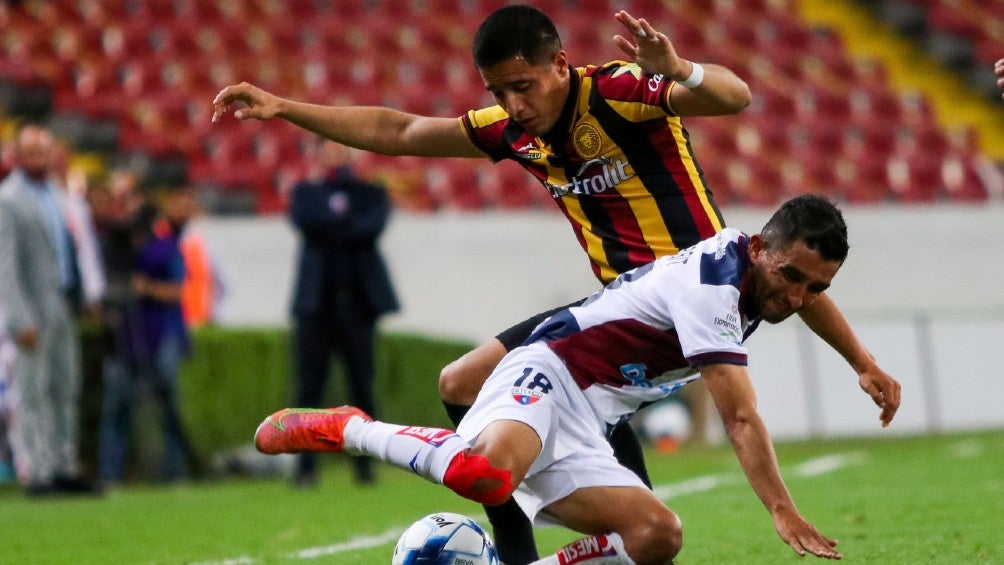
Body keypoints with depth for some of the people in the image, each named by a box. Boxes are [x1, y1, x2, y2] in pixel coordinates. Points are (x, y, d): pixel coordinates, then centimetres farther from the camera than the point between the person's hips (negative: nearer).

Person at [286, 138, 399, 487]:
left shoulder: (371, 194, 13)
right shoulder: (306, 193, 15)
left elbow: (373, 226, -7)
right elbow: (304, 219, -7)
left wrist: (333, 223, -6)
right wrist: (347, 222, -6)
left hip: (358, 300, 0)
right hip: (316, 302, 0)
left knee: (362, 388, -1)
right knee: (309, 387, -4)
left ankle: (364, 464, 3)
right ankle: (305, 466, -3)